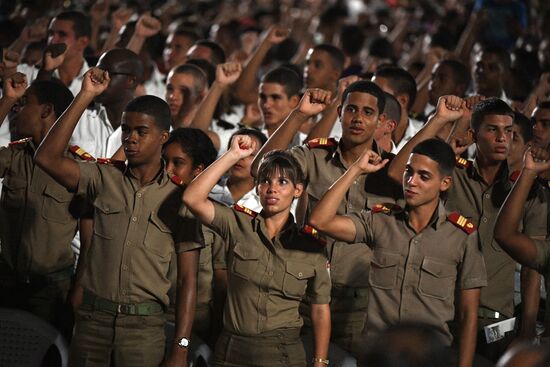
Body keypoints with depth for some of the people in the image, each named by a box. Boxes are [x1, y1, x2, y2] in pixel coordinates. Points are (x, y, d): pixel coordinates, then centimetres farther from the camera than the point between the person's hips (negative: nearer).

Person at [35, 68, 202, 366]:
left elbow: (187, 279, 0)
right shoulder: (104, 179, 5)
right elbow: (47, 158, -10)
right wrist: (85, 96, -11)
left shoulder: (178, 198, 1)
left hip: (144, 329, -1)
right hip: (92, 319, 2)